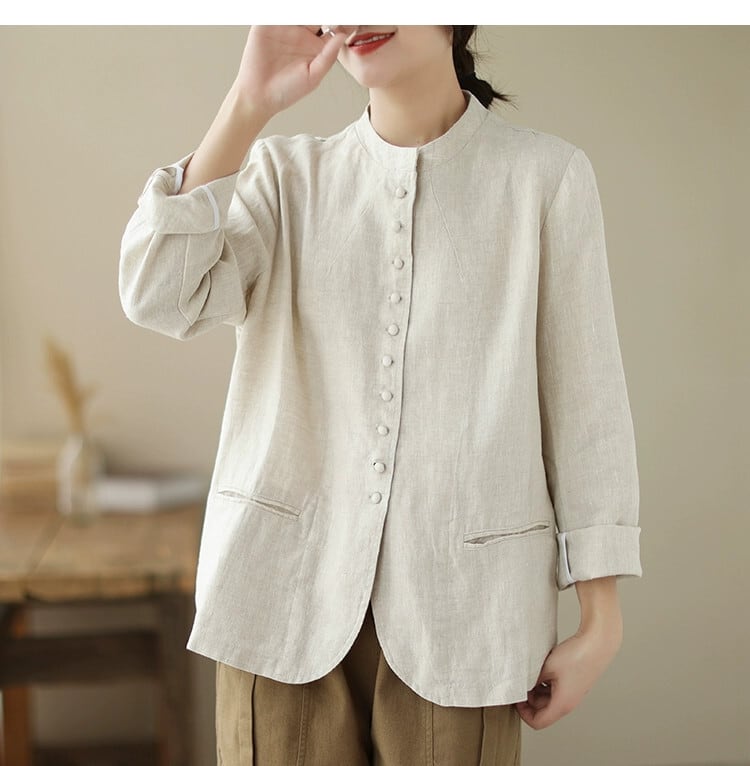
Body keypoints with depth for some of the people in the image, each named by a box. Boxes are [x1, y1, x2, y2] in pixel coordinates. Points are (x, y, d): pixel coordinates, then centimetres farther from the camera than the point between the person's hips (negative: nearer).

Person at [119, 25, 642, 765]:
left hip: (462, 601, -1)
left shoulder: (545, 174, -1)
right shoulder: (287, 174, 7)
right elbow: (159, 297, -8)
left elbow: (586, 404, 0)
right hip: (285, 589, 2)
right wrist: (248, 103, -12)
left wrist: (600, 620, -1)